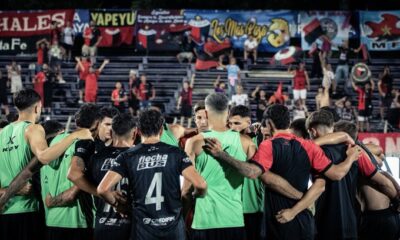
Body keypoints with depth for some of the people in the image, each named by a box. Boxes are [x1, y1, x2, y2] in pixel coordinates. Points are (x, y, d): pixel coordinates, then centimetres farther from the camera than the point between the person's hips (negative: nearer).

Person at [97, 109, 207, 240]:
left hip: (143, 229, 0)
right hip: (173, 226, 0)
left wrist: (117, 204, 7)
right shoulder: (175, 153, -3)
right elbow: (200, 184, -13)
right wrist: (197, 198, 8)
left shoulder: (127, 157, -2)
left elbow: (103, 189, -12)